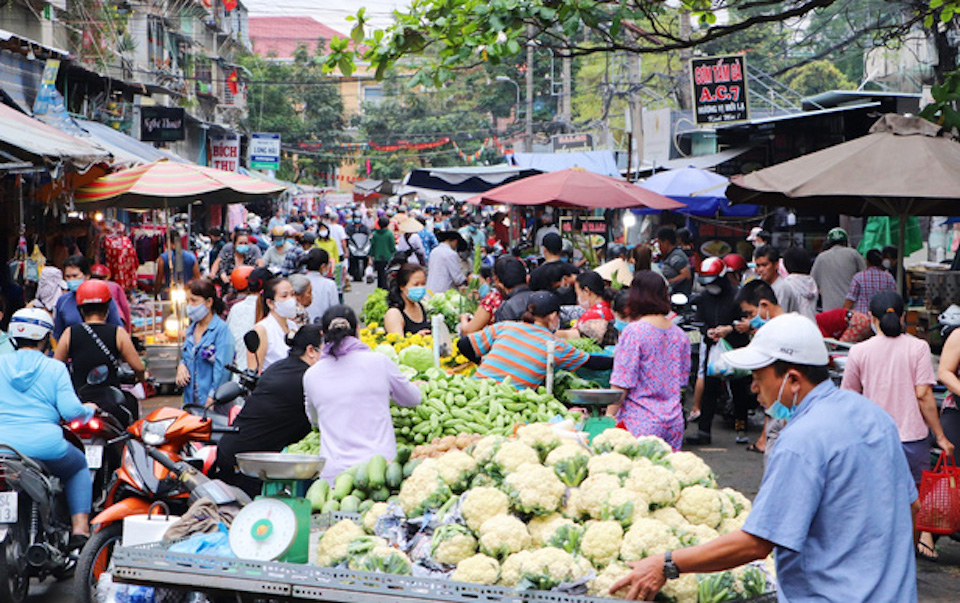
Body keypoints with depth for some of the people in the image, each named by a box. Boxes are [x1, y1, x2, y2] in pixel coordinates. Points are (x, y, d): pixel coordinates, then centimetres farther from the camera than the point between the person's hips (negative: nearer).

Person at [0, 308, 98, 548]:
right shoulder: (55, 368, 0)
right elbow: (71, 411, -8)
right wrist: (89, 410, 14)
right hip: (44, 445, -2)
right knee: (79, 467, 27)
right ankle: (80, 528, 11)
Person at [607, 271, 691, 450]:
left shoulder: (633, 332, -11)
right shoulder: (680, 335, 8)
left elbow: (621, 383, -11)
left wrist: (609, 415, -5)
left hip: (641, 423, -6)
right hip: (674, 422, 6)